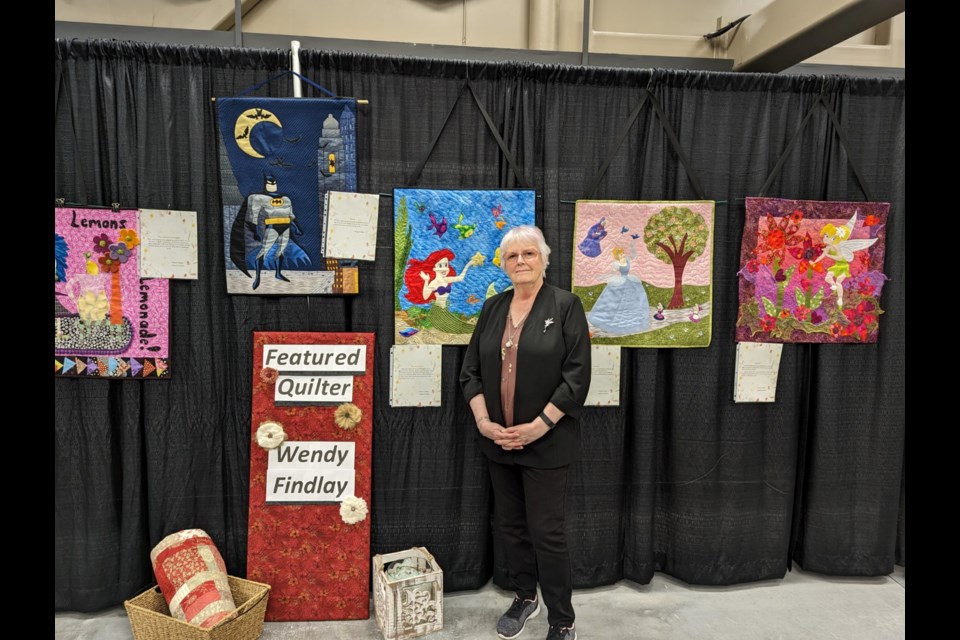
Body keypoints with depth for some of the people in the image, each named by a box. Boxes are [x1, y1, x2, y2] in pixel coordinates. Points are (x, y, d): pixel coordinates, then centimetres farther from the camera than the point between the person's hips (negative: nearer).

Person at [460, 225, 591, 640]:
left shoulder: (565, 305, -6)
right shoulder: (492, 308, 8)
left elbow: (577, 375, -11)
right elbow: (470, 371, 7)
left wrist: (541, 425, -17)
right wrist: (483, 421, -6)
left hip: (545, 442, -5)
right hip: (498, 440, 5)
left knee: (545, 532, 1)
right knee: (509, 524, 16)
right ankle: (524, 598, 37)